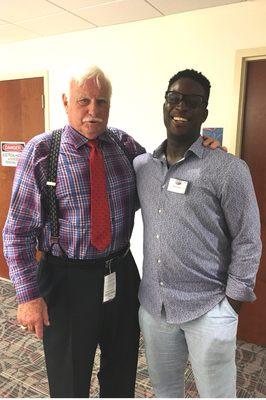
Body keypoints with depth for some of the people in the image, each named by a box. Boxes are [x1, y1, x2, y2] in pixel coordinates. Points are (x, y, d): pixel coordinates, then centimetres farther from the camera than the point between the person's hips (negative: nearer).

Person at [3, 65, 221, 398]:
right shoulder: (40, 151, -12)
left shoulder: (124, 144, -1)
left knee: (122, 373, 26)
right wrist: (28, 295, -15)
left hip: (122, 274, 4)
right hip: (67, 281, -3)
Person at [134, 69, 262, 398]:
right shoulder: (140, 165, 0)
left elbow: (247, 242, -8)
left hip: (207, 310, -4)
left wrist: (231, 304, -6)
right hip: (152, 305, 4)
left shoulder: (229, 170, -13)